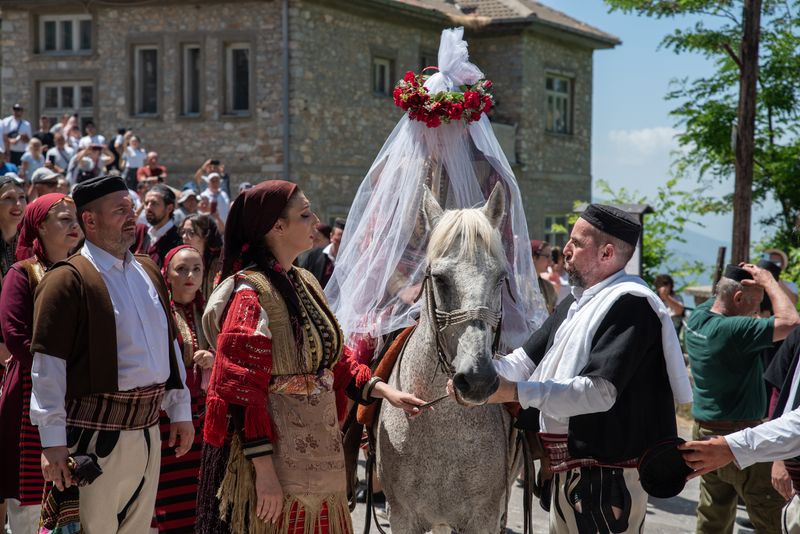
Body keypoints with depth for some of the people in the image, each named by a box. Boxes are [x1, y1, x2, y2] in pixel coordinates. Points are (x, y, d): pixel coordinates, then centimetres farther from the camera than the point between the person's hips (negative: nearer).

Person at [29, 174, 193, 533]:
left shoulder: (149, 273, 13)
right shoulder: (68, 280, -10)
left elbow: (170, 343, 20)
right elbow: (47, 365, -13)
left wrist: (180, 410, 17)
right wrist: (53, 442, -17)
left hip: (149, 431, 7)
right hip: (97, 433, -7)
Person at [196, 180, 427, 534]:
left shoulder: (305, 282, 10)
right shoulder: (252, 293, -15)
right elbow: (243, 393, -19)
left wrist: (383, 390, 4)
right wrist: (264, 471, -21)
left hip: (318, 451, 8)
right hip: (277, 456, -8)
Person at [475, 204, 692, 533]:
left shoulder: (629, 304, -18)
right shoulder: (575, 304, 13)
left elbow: (599, 391, -27)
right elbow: (525, 360, 11)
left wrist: (516, 392, -28)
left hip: (607, 479, -9)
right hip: (568, 471, 9)